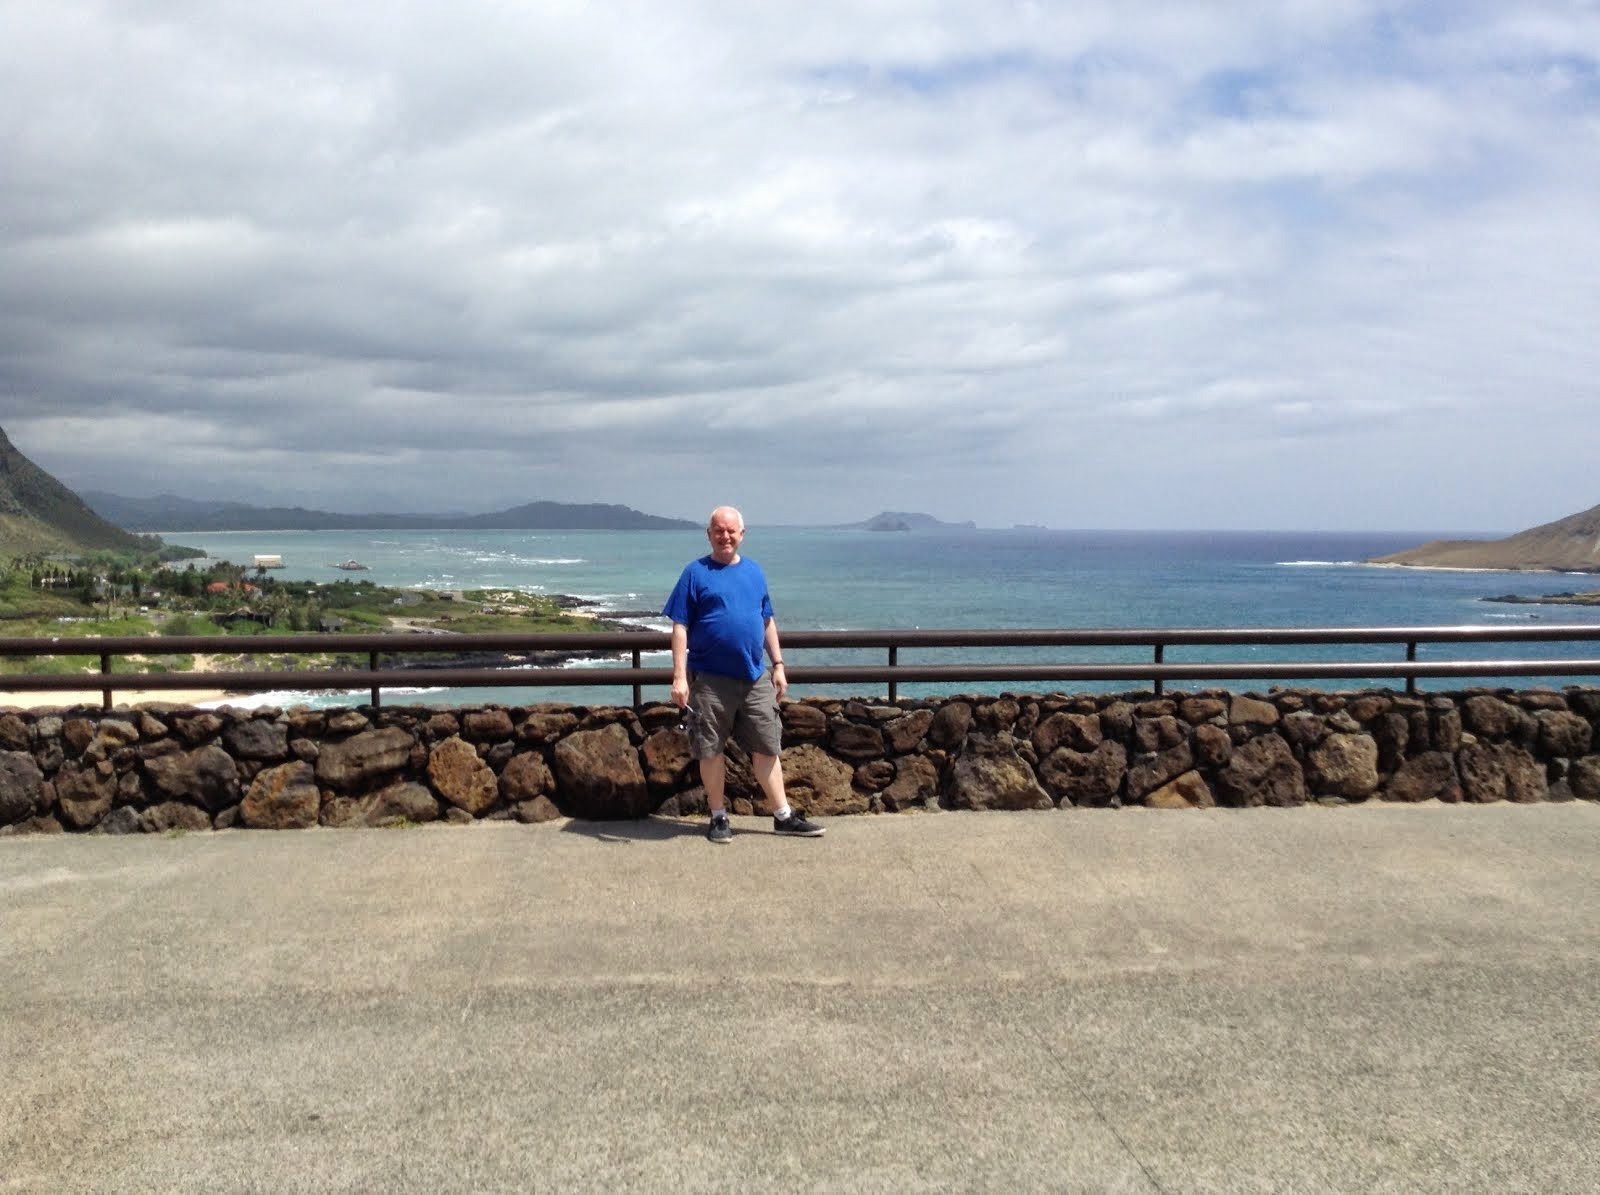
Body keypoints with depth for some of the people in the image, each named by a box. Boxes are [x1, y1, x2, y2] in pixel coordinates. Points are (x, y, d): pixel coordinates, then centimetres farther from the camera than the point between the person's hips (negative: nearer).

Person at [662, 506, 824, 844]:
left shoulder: (754, 572, 11)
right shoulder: (695, 573, -3)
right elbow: (680, 627, -6)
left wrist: (778, 666, 12)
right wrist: (679, 676, -13)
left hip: (755, 678, 4)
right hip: (710, 679, -3)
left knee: (767, 747, 7)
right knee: (711, 750, 5)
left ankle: (783, 816, 16)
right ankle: (718, 818, 19)